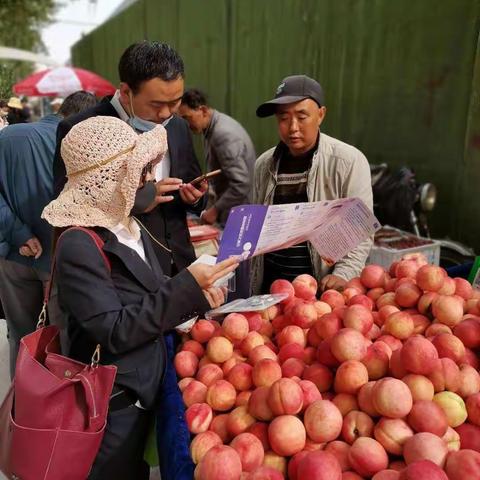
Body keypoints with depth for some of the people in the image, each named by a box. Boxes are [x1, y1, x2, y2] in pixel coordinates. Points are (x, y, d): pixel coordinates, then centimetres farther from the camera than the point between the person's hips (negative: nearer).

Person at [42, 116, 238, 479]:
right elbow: (115, 332, -26)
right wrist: (187, 286, -27)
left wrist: (196, 293, -9)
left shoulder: (129, 225, 3)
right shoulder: (78, 247, -24)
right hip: (111, 404, -8)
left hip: (142, 388, 8)